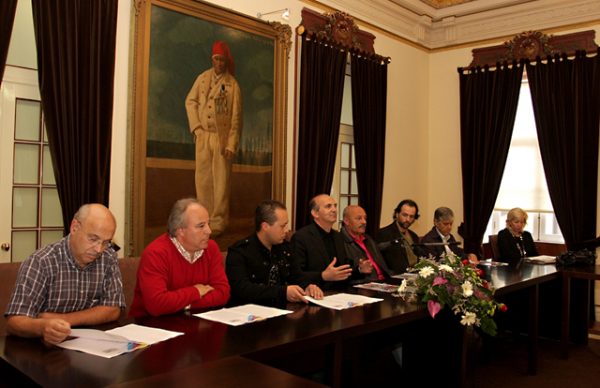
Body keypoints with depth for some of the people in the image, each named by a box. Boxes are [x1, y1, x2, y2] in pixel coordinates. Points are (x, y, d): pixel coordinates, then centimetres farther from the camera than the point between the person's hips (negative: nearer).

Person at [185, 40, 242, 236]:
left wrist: (232, 145, -10)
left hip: (222, 138, -3)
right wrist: (196, 125, 2)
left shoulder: (233, 85, -3)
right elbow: (190, 101, 15)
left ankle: (218, 222, 6)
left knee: (221, 181, -1)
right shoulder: (202, 78, 8)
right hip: (203, 136, 3)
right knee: (203, 179, 5)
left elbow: (236, 118, -5)